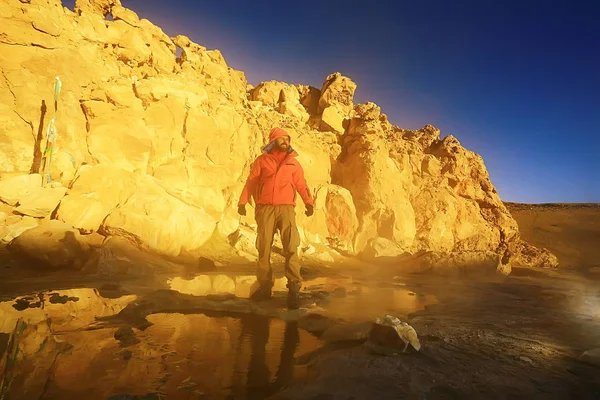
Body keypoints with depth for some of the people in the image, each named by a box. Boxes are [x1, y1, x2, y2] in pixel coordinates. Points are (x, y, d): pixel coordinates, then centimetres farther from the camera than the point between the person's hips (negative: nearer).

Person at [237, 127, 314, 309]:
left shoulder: (293, 163, 15)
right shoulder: (262, 160, 12)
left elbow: (301, 184, 8)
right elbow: (251, 182, 8)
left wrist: (309, 202, -8)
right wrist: (242, 202, -3)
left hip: (286, 208, 0)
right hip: (265, 208, 0)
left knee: (291, 248, -10)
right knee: (263, 248, 2)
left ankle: (294, 288, -7)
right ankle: (265, 287, 11)